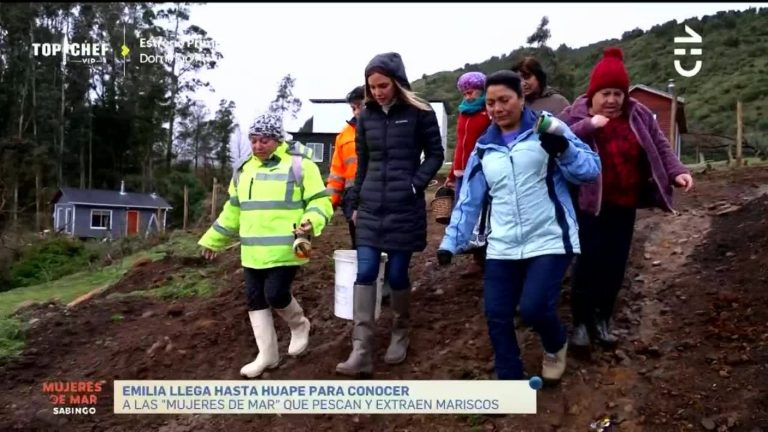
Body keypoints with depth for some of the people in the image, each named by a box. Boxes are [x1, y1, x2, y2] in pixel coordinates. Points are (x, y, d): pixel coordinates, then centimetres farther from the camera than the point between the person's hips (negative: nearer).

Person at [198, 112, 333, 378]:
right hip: (253, 252, 7)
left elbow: (320, 201, -7)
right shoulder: (245, 169, 15)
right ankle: (267, 355, 19)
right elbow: (233, 210, 24)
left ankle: (299, 326, 21)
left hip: (285, 249, -7)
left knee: (276, 294, -12)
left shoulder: (299, 164, -6)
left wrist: (312, 222, -27)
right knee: (255, 300, 7)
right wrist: (214, 239, 25)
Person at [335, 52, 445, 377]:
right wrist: (356, 201, 15)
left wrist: (416, 185, -12)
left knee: (397, 274, 3)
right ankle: (361, 352, -4)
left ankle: (400, 334, 28)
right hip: (371, 207, 4)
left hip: (405, 208, -3)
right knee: (365, 273, -4)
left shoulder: (419, 113, -4)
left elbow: (435, 153, 1)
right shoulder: (366, 116, 8)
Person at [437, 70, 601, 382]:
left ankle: (556, 346, 21)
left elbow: (591, 169, -7)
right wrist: (451, 242, 7)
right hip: (502, 248, 5)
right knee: (497, 317, 2)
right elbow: (468, 200, 14)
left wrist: (564, 150, -27)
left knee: (533, 308, -15)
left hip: (550, 241, -4)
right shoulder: (484, 148, 10)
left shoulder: (546, 129, -1)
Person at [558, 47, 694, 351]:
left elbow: (659, 146, 9)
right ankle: (581, 321, 8)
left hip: (624, 205, 4)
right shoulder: (575, 115, -6)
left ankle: (602, 319, 24)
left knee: (615, 264, 9)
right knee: (589, 262, -6)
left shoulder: (638, 115, 4)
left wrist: (676, 172, -7)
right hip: (589, 204, -4)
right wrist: (588, 126, -27)